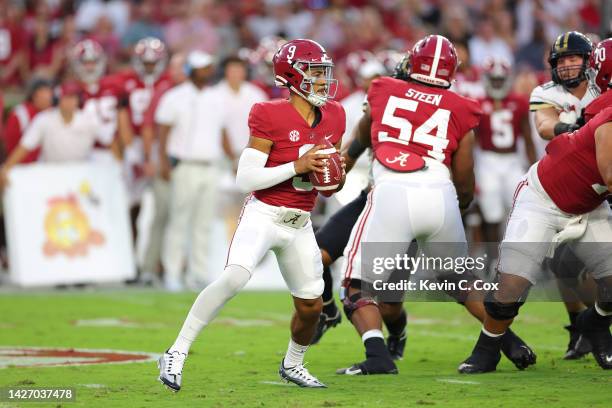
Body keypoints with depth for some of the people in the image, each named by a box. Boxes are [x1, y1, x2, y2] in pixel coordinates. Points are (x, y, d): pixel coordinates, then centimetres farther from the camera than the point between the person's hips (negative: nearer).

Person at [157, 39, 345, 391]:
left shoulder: (333, 117, 4)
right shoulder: (272, 117, -14)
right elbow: (246, 179, -16)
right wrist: (297, 167, -24)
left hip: (300, 225, 6)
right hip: (264, 214, -6)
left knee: (311, 304, 9)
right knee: (235, 277, -29)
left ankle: (293, 364, 39)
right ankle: (177, 353, -21)